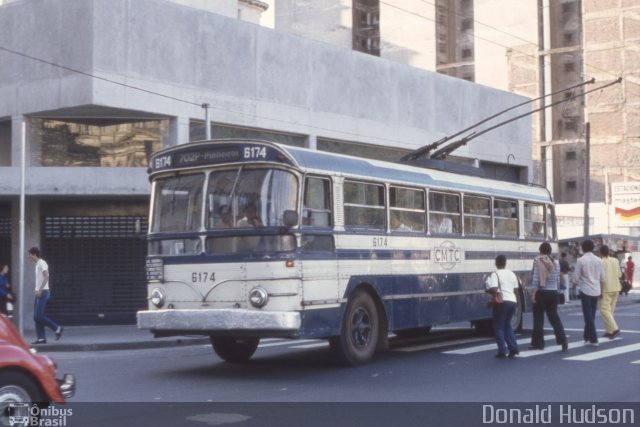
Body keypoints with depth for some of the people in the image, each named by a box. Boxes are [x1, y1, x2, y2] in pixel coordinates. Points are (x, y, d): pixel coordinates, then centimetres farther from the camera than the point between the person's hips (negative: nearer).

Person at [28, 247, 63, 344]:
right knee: (36, 316, 5)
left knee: (38, 315, -12)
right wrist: (38, 290, 16)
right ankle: (41, 338, 5)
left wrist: (40, 290, -24)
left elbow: (46, 276, -21)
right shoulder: (37, 264, 18)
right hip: (39, 293, 10)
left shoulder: (41, 263, -11)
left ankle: (57, 328, -5)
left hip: (43, 292, -10)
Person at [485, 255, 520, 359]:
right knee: (507, 325, 20)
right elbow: (515, 289, 16)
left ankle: (502, 351, -1)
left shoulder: (495, 274, -8)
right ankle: (513, 348, 9)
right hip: (513, 301, 6)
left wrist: (487, 290, 0)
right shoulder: (511, 274, 14)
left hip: (502, 302, -6)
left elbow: (494, 289, -19)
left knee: (498, 327, 4)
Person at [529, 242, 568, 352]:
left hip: (541, 292, -4)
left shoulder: (538, 261, -8)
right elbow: (558, 279, 8)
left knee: (538, 318, 5)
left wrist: (534, 293, -11)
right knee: (554, 317, 10)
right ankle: (562, 340, -3)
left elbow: (535, 279, -13)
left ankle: (538, 343, 9)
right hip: (553, 292, 5)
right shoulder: (555, 262, 7)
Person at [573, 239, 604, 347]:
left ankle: (593, 340, -7)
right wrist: (601, 290, 20)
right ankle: (587, 336, 26)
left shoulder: (581, 260, -10)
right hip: (596, 291, 5)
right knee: (591, 315, 15)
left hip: (586, 290, -5)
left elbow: (576, 277, -8)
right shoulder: (598, 260, 4)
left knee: (588, 315, -3)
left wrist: (579, 283, 14)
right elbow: (602, 278, 8)